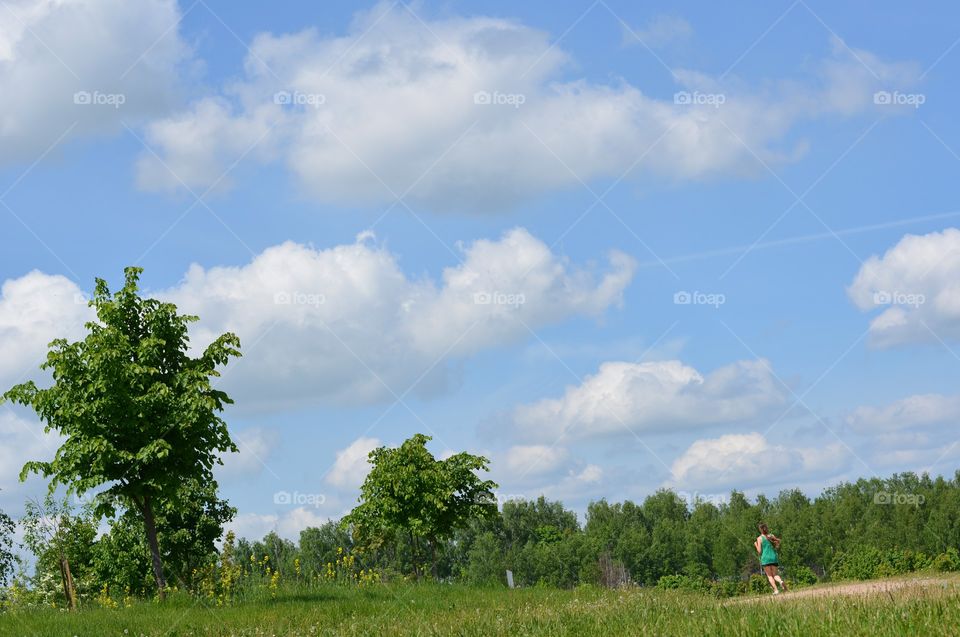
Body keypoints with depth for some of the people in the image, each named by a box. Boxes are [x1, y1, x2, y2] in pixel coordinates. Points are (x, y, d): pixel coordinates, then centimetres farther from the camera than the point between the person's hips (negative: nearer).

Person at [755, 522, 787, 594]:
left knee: (769, 575, 5)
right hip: (774, 557, 3)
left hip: (765, 558, -3)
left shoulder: (759, 538, -5)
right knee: (775, 574, 10)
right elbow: (777, 546, 10)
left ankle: (776, 590, -10)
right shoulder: (772, 536, 6)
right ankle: (780, 581, -22)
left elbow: (759, 551, -6)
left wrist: (756, 545, 9)